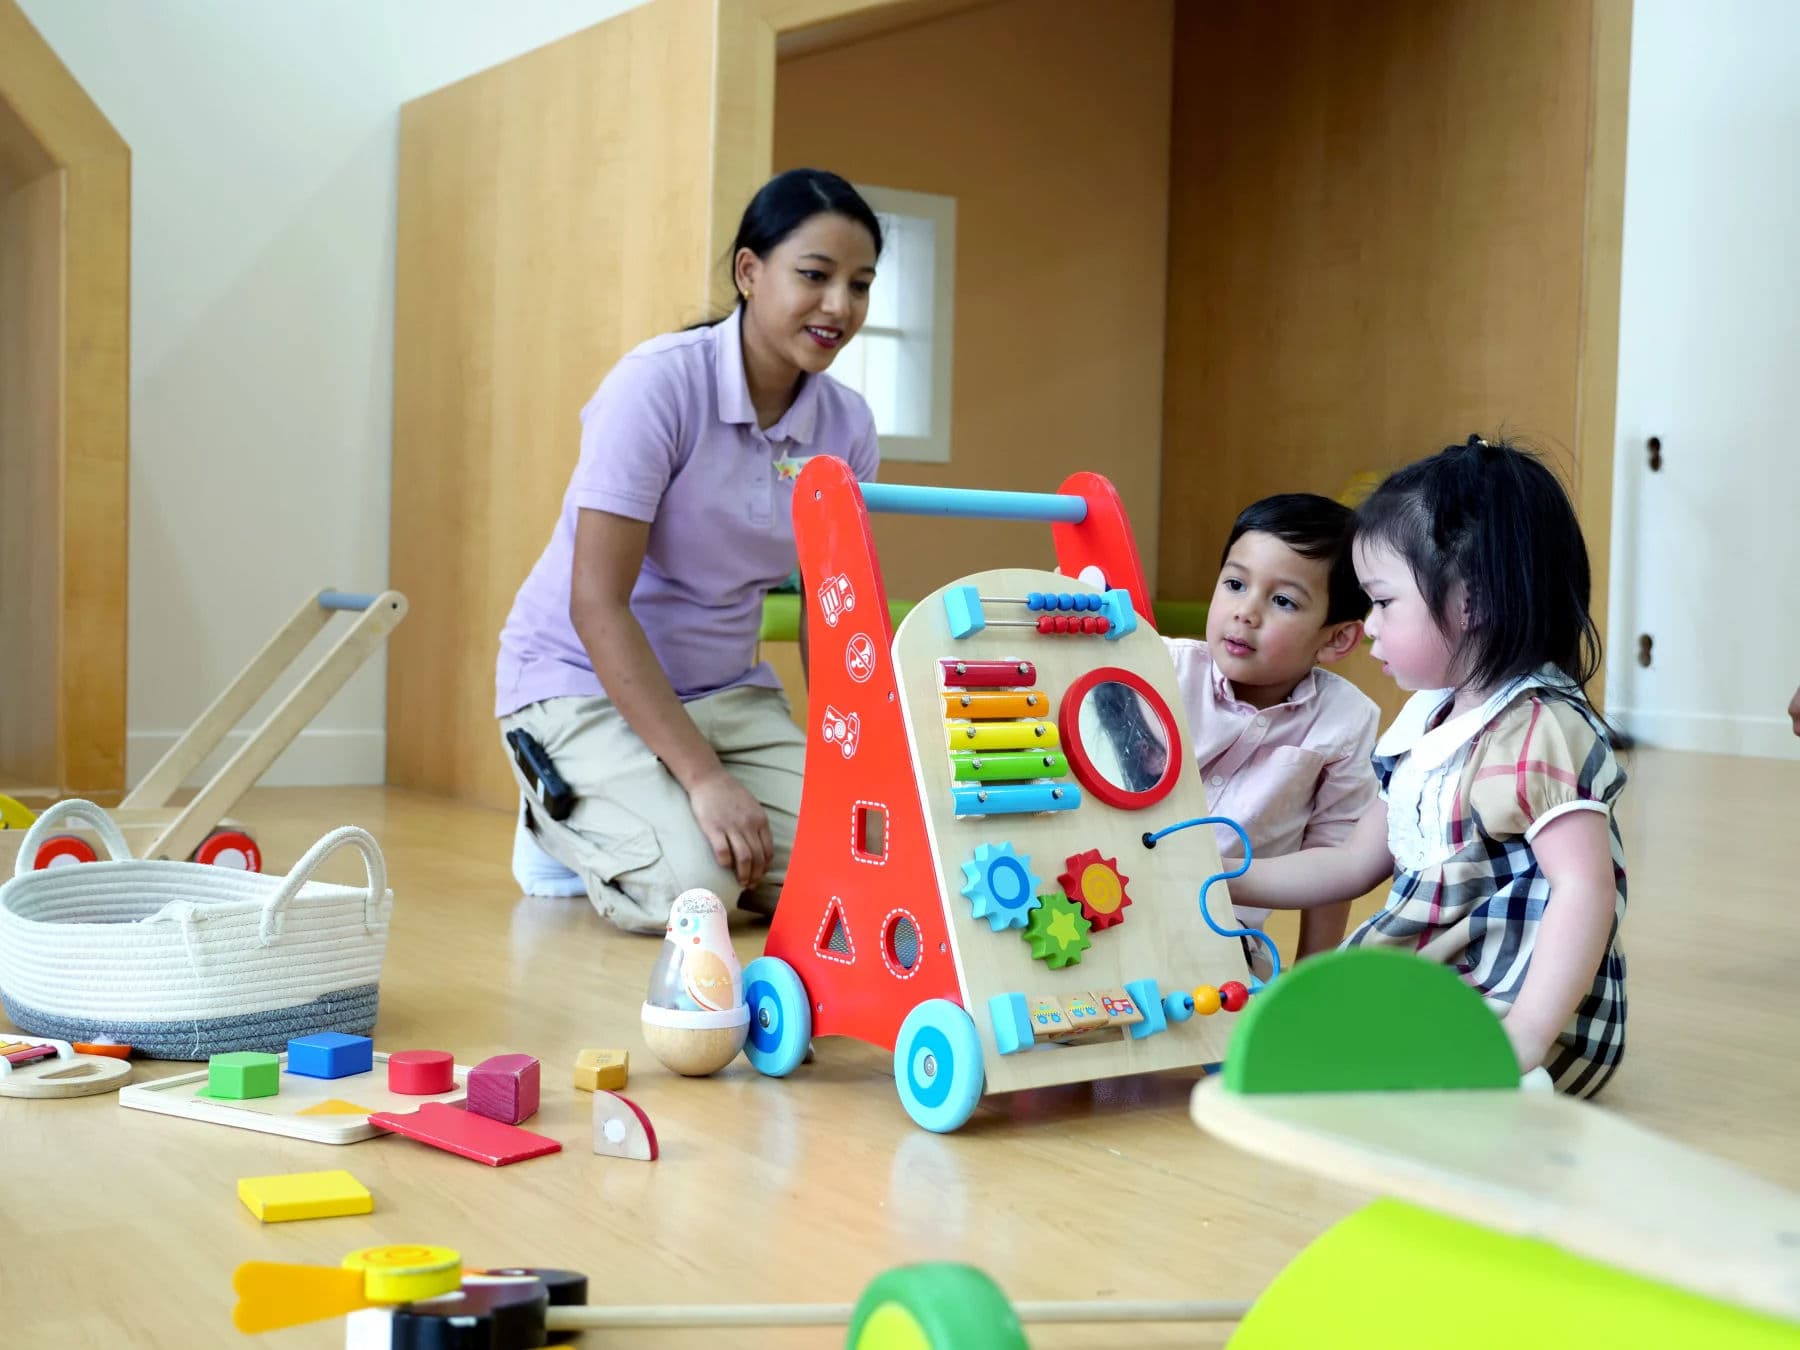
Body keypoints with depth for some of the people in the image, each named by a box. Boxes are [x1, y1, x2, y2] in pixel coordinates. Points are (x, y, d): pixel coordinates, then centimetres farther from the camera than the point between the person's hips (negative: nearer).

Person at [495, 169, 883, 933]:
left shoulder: (846, 425, -3)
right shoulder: (658, 384, -20)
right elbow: (596, 604, -24)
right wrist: (702, 775, -29)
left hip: (728, 690, 6)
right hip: (582, 679, -5)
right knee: (690, 884, -28)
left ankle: (681, 827, 14)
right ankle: (561, 825, 6)